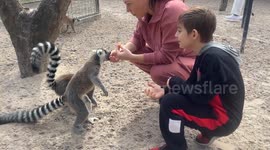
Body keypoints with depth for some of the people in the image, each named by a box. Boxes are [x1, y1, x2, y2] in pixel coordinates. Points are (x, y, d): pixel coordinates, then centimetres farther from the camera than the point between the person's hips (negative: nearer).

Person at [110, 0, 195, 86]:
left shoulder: (172, 11, -31)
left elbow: (167, 56, -29)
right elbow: (138, 38, 3)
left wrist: (131, 57, -28)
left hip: (194, 60, -8)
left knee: (159, 73, -31)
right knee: (133, 52, -3)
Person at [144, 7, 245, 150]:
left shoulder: (214, 58, -26)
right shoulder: (205, 54, 2)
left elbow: (201, 96, -25)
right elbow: (192, 86, 6)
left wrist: (174, 82, -11)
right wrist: (165, 90, -7)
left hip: (223, 118, -9)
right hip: (212, 106, 9)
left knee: (169, 103, -21)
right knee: (167, 96, 9)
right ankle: (208, 132, 14)